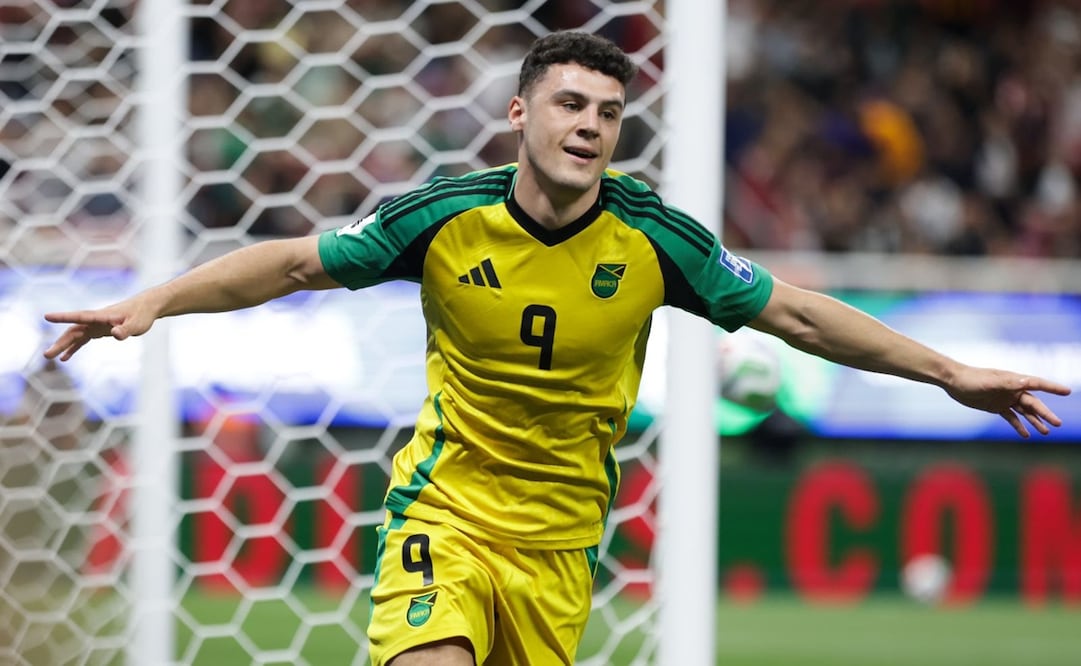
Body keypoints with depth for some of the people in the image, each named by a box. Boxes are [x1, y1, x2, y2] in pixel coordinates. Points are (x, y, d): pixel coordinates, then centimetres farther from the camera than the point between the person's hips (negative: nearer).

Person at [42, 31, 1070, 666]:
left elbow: (794, 313, 2)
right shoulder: (446, 218, -9)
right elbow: (296, 263, 0)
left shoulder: (653, 237, -7)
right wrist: (151, 303, -8)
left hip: (559, 539, 2)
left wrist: (948, 373, 1)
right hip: (444, 512, -2)